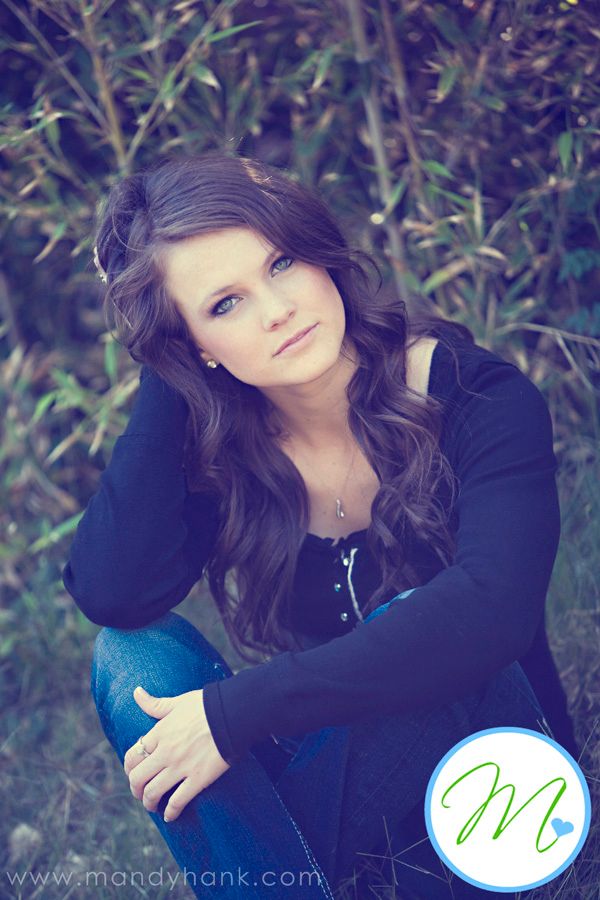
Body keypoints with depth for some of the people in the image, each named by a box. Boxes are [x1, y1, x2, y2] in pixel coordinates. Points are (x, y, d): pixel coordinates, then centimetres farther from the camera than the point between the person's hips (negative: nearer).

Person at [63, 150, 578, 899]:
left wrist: (234, 712, -32)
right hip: (326, 774, 4)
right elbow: (111, 594, -24)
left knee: (407, 621, -33)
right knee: (132, 651, -18)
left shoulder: (479, 401, -17)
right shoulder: (208, 444, -6)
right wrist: (164, 378, -19)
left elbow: (491, 609, -34)